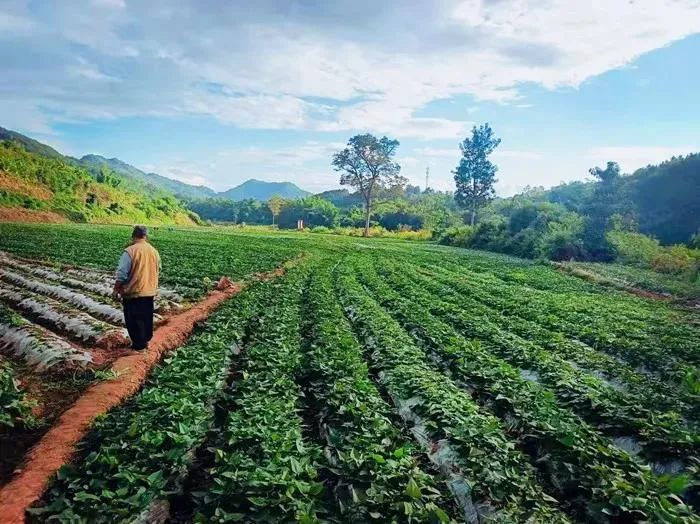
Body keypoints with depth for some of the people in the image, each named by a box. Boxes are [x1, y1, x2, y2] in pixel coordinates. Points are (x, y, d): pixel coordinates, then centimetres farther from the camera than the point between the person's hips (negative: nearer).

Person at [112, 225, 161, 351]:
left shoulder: (130, 251, -16)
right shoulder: (154, 251, 2)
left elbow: (122, 274, -16)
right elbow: (158, 271, 12)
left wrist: (116, 290, -5)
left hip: (133, 292, -6)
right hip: (149, 291, 6)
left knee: (134, 319, 6)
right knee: (146, 317, 19)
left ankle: (138, 344, 12)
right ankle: (145, 340, 32)